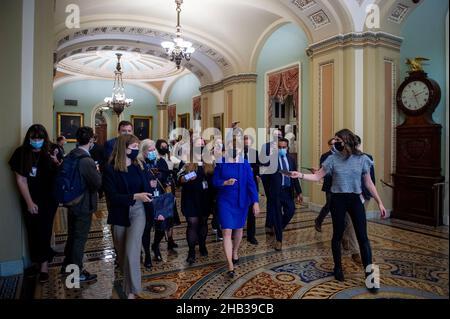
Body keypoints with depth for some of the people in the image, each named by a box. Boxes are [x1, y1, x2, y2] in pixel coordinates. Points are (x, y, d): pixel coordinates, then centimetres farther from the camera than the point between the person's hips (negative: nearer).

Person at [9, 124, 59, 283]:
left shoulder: (50, 153, -4)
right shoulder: (21, 153, -8)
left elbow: (58, 176, 2)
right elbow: (21, 179, -7)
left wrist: (57, 163, -18)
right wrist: (29, 202, -11)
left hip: (49, 200, 0)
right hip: (30, 201, 0)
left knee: (44, 231, 2)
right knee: (33, 231, 10)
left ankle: (44, 263, 13)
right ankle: (37, 261, 28)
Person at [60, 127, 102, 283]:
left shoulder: (70, 156, 2)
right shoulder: (87, 161, -25)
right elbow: (98, 183, -21)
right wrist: (97, 171, -5)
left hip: (72, 202, 8)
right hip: (84, 205, -8)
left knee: (72, 235, 22)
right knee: (80, 238, 4)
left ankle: (67, 264, 38)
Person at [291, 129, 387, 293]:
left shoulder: (361, 159, -1)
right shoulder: (333, 159, -2)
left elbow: (368, 183, 4)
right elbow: (317, 176, -2)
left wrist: (379, 202, 4)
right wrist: (301, 175, -17)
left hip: (355, 200, 0)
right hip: (338, 200, 0)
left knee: (362, 236, -2)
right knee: (338, 235, 9)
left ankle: (369, 274, 7)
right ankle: (338, 268, 27)